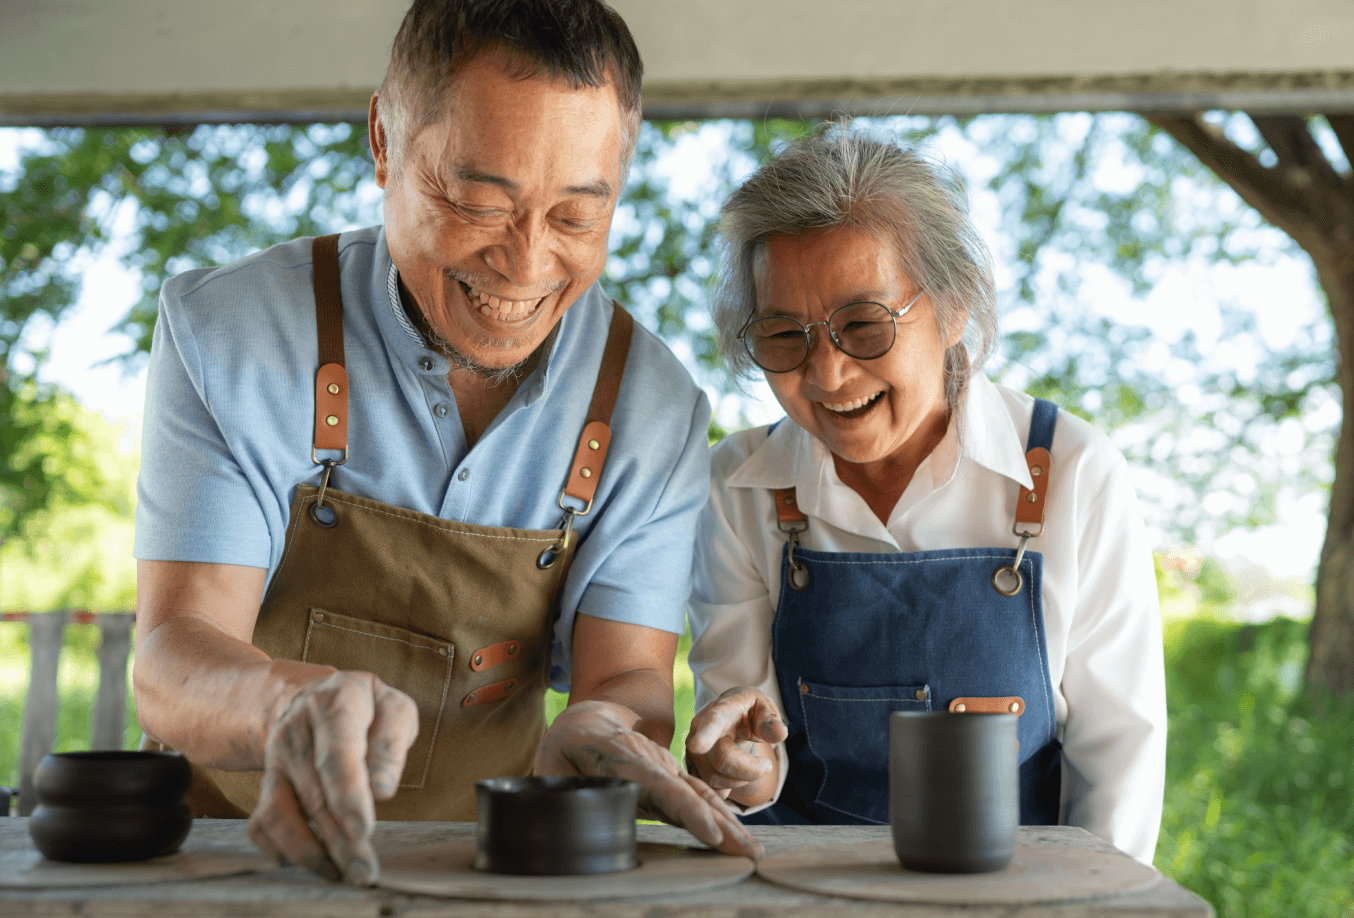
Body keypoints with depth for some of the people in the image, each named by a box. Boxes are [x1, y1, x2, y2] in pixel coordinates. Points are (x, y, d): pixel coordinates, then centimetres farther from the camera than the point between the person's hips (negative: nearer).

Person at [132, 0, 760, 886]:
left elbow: (630, 678, -9)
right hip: (233, 852, 0)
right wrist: (296, 704, -39)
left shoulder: (656, 409, -5)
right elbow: (174, 668, -17)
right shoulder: (224, 334, -11)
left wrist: (603, 732, -33)